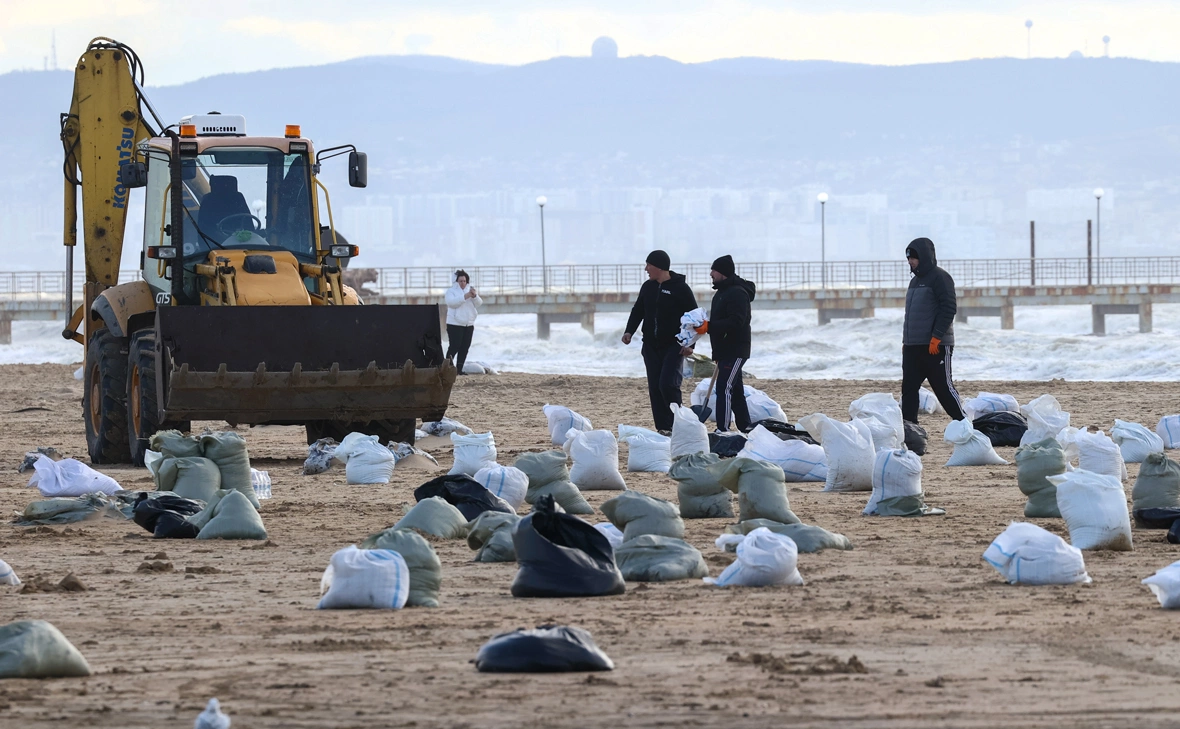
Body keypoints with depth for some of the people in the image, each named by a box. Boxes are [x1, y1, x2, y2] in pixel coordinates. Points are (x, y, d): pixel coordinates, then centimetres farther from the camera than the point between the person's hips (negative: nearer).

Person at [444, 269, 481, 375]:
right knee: (454, 346, -13)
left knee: (465, 348, 3)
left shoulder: (470, 290, 14)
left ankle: (459, 369, 8)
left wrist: (474, 296, -19)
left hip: (469, 324, 5)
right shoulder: (451, 291, 0)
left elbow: (478, 303, 2)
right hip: (455, 324, -5)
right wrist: (465, 297, -27)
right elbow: (451, 302, -20)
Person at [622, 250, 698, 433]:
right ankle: (663, 428, 7)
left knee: (668, 384, -17)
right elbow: (638, 311, 18)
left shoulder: (680, 288, -9)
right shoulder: (648, 287, 10)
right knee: (654, 388, 3)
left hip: (673, 346, -6)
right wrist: (629, 330, 1)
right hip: (651, 346, 6)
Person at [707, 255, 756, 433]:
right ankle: (745, 427, 22)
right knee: (736, 391, 15)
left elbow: (735, 322, -25)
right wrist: (706, 323, 7)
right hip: (725, 351, 10)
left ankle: (722, 429, -18)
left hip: (735, 350, -10)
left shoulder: (737, 293, -15)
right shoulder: (721, 292, 18)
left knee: (724, 388, -15)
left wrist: (709, 326, -27)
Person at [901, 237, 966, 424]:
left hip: (936, 346, -9)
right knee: (909, 388, 4)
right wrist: (906, 340, 19)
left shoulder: (939, 278, -9)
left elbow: (948, 309, -16)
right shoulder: (915, 281, 19)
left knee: (944, 387, -7)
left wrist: (936, 337, -21)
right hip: (913, 346, 9)